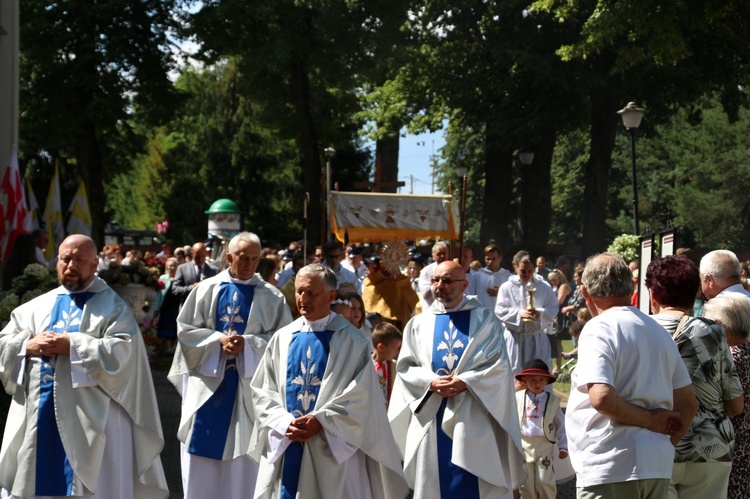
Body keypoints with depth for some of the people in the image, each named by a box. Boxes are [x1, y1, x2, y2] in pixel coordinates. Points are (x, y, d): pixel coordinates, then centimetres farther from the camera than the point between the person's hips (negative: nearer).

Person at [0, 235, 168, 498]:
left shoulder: (112, 307, 2)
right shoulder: (37, 306, 16)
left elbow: (121, 352, -13)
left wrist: (70, 345, -17)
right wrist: (28, 345, -10)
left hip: (89, 418, -4)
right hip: (38, 416, 5)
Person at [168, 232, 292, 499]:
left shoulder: (271, 297, 1)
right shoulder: (206, 289, 3)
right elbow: (185, 329, 0)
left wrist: (247, 343, -17)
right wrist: (219, 339, -14)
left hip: (248, 383, -1)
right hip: (207, 378, 1)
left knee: (242, 459, 3)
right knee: (201, 460, 5)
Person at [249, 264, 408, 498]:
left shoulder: (351, 340, -1)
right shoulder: (282, 338, 10)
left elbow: (360, 395, -8)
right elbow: (262, 390, 7)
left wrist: (320, 421, -16)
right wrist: (286, 423, -9)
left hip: (332, 450, -3)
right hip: (285, 449, 4)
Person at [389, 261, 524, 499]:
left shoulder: (485, 320, 6)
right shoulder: (418, 324, 13)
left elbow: (499, 365, -3)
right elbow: (405, 366, 6)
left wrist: (465, 382, -17)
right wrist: (431, 382, -13)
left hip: (473, 418, -2)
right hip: (431, 417, 2)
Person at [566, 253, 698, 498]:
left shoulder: (599, 329, -9)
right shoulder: (659, 331, 15)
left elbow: (602, 397, -22)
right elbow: (688, 404, 16)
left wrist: (649, 420, -9)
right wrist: (664, 445, 17)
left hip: (611, 469, -7)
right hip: (658, 467, 8)